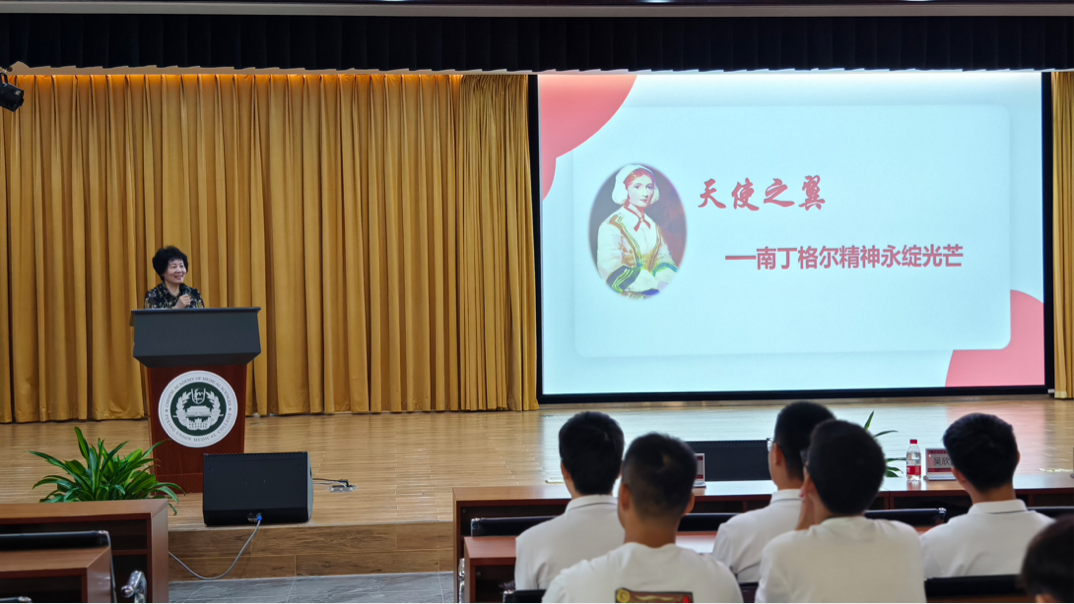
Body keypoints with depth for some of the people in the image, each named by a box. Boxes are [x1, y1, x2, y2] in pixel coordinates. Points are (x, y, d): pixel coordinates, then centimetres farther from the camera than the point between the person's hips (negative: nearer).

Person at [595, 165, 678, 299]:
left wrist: (668, 282, -15)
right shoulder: (611, 226, -6)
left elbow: (663, 258, 8)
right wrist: (656, 285, -21)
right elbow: (614, 273, -15)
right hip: (624, 299, -6)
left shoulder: (653, 226, 15)